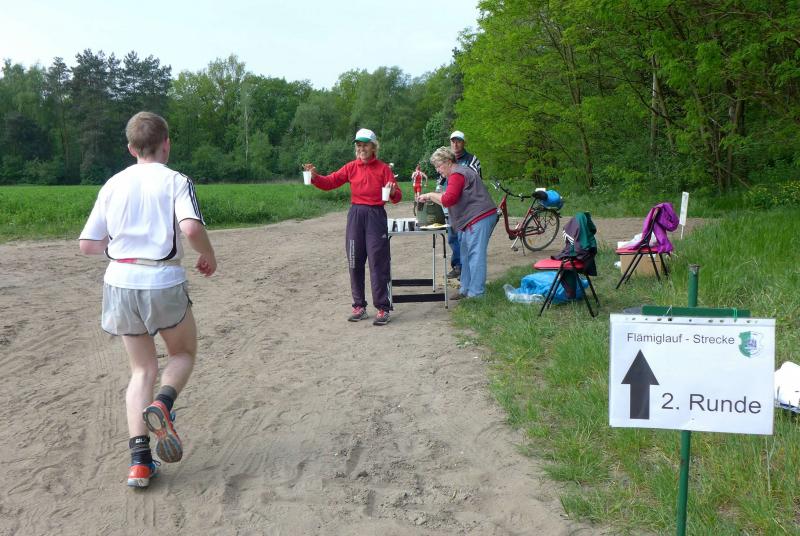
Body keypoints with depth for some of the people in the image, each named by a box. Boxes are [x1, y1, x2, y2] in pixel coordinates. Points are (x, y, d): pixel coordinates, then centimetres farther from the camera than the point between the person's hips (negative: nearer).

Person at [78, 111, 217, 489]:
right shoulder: (176, 181, -4)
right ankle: (162, 406, -10)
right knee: (184, 354, 20)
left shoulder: (113, 184, 9)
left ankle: (139, 460, 3)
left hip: (120, 282, 4)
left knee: (142, 370, 14)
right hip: (163, 284, -4)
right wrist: (209, 256, -3)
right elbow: (191, 228, -22)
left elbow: (87, 244, 8)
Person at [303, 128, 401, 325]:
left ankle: (383, 308, 2)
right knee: (355, 263, 6)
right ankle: (359, 306, 17)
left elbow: (397, 197, -4)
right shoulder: (351, 167, 7)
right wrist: (315, 176, -16)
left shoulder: (383, 168, 0)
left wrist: (393, 192, -26)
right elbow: (330, 182, 1)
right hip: (356, 215, 3)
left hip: (376, 216, -3)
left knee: (378, 263, -4)